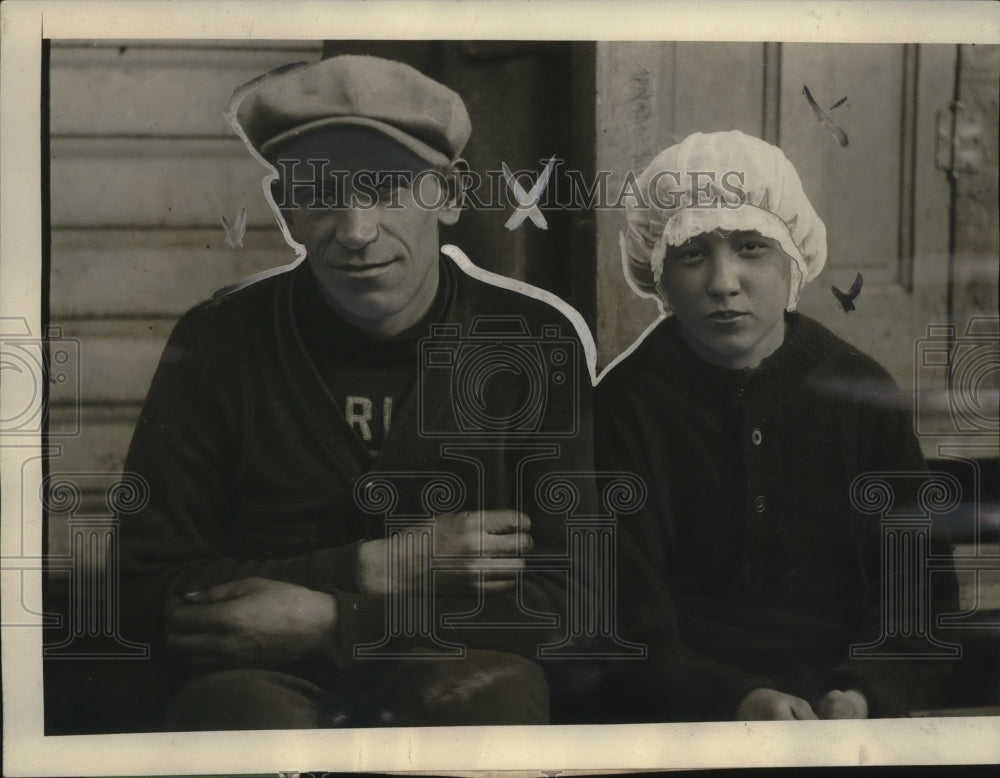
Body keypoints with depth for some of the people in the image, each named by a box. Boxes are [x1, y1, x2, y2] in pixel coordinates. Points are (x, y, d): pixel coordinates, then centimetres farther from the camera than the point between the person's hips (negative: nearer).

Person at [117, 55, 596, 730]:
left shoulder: (535, 344, -1)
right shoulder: (216, 344, -2)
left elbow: (555, 598, -4)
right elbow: (146, 592, -2)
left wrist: (327, 621, -14)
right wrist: (374, 567, -12)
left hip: (456, 668, 1)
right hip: (259, 680, -1)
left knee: (496, 692, -33)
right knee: (246, 712, -35)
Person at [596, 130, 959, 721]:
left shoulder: (862, 392, 5)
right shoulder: (622, 407, -3)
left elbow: (923, 597, 5)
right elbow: (630, 626, -8)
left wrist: (866, 694, -14)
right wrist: (737, 700, -25)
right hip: (687, 712, -2)